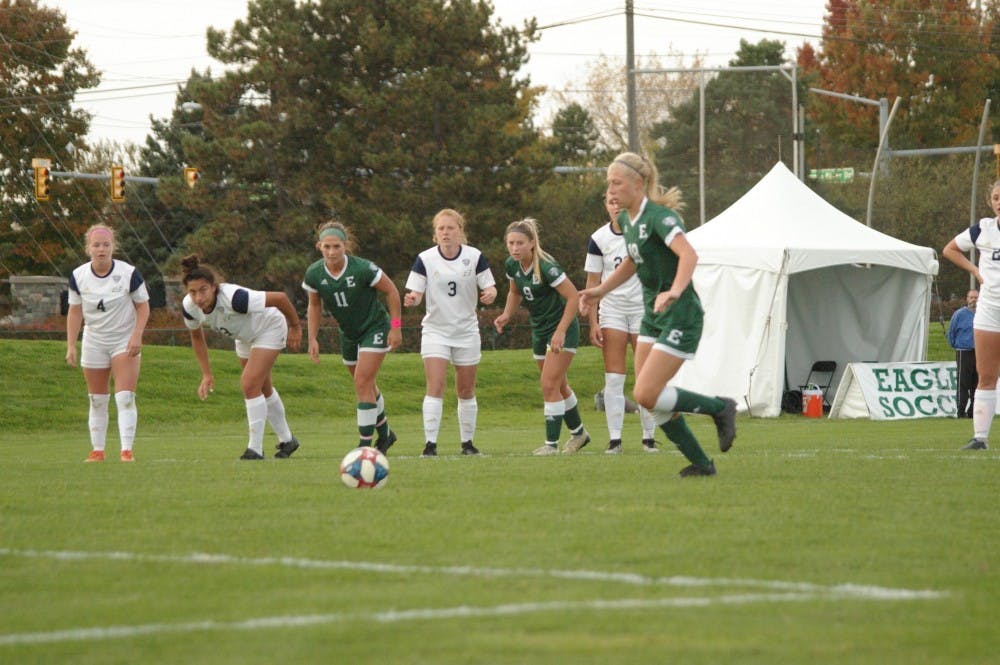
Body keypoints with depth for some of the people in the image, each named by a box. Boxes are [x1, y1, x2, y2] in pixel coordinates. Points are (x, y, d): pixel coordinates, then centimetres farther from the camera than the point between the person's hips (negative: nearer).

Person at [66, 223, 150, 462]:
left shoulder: (129, 273, -13)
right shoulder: (78, 276, -6)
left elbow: (143, 307, -4)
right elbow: (75, 312, 4)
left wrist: (136, 336, -17)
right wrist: (71, 346, -2)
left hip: (125, 342, -3)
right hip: (93, 342, 3)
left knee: (125, 398, -13)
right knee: (97, 400, 8)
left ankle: (127, 450, -13)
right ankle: (97, 450, 17)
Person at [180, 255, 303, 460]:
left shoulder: (234, 298, -43)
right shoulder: (189, 307, -25)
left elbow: (279, 298, -32)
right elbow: (196, 337, -3)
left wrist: (295, 326, -15)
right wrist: (206, 374, -5)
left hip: (269, 327, -7)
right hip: (245, 335, 7)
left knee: (250, 384, -19)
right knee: (262, 389, 19)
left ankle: (255, 449, -9)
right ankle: (286, 440, 39)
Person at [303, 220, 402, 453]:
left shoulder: (363, 269, -27)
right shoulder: (314, 274, -14)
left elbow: (391, 291, -14)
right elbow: (314, 305, 4)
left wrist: (396, 327, -13)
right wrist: (312, 338, -1)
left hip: (375, 329, -5)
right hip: (348, 334, 5)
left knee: (362, 383, -15)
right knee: (366, 385, 17)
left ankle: (366, 442, -9)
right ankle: (384, 433, 38)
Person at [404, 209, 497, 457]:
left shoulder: (475, 257, -4)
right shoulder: (425, 259, -7)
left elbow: (489, 287, -1)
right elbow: (415, 293, -6)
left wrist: (489, 294, -25)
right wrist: (412, 299, -30)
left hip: (467, 331, 2)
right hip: (435, 330, -1)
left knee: (466, 390, 8)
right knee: (435, 387, -14)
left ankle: (467, 442, 20)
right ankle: (430, 443, -15)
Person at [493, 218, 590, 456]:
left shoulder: (546, 267, -27)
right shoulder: (511, 265, -5)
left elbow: (573, 297, -24)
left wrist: (561, 331, -27)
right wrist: (507, 315, -3)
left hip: (562, 329, -8)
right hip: (540, 330, 8)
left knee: (549, 385, -14)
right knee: (558, 385, 18)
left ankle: (551, 443, -8)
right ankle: (578, 433, 36)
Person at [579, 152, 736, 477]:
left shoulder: (658, 216, -20)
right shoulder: (626, 219, 8)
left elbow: (689, 254, -37)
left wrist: (674, 291, -53)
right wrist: (601, 290, 20)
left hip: (681, 316, -9)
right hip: (653, 316, 9)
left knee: (646, 395, -15)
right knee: (650, 399, 5)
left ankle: (720, 408, 4)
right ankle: (700, 463, 16)